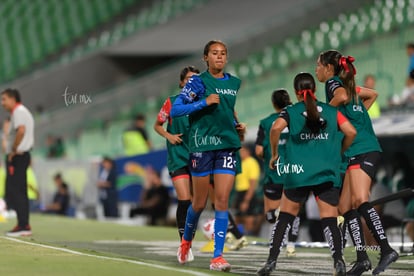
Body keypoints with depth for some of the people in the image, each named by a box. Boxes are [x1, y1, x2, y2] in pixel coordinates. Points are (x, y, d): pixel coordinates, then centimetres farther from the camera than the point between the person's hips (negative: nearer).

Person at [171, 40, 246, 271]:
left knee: (222, 200, -7)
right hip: (202, 145, -3)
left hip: (228, 145, 3)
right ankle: (187, 240, 34)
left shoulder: (234, 83, 12)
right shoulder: (198, 82, -3)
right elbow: (175, 110, -10)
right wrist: (204, 102, -19)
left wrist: (236, 125, 12)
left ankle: (218, 256, -8)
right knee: (200, 202, 5)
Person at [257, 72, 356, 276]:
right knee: (329, 221, 0)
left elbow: (276, 128, -12)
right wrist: (339, 152, 18)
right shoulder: (331, 111, 11)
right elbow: (351, 132, 2)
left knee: (285, 217, 12)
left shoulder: (291, 112, 7)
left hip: (298, 172, -1)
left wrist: (274, 155, 0)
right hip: (328, 173, 1)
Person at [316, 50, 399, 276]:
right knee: (345, 206, 6)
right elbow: (372, 94, 37)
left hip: (362, 151, -10)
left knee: (359, 200, -23)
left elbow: (342, 96, -26)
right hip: (354, 154, 10)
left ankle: (386, 249, -32)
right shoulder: (347, 85, 22)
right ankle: (361, 258, 2)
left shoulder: (332, 82, -3)